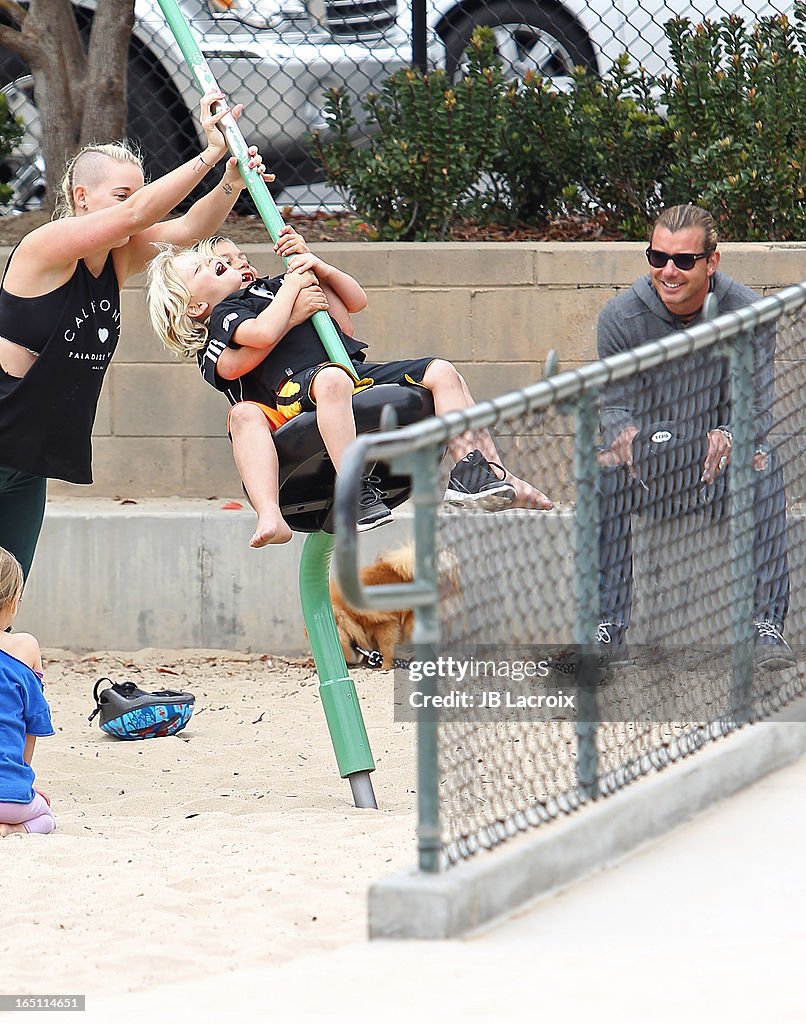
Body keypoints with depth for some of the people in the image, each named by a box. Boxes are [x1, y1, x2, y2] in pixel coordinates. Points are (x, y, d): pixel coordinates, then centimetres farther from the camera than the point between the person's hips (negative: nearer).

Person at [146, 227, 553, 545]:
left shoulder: (273, 287, 34)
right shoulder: (226, 314, 11)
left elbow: (356, 300, 34)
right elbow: (263, 333, -13)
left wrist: (317, 267, 18)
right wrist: (293, 287, 4)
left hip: (360, 375, 8)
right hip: (298, 391, -8)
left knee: (441, 372, -2)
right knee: (332, 379, -43)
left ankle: (480, 472, -15)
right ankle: (355, 492, -51)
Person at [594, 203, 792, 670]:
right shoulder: (621, 317, -7)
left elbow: (756, 408, -12)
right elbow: (615, 403, -6)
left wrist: (728, 437, -35)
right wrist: (623, 432, -31)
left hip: (722, 469, -1)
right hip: (649, 470, 1)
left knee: (764, 465, -32)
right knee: (604, 469, -30)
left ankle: (767, 623, -28)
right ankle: (608, 626, -23)